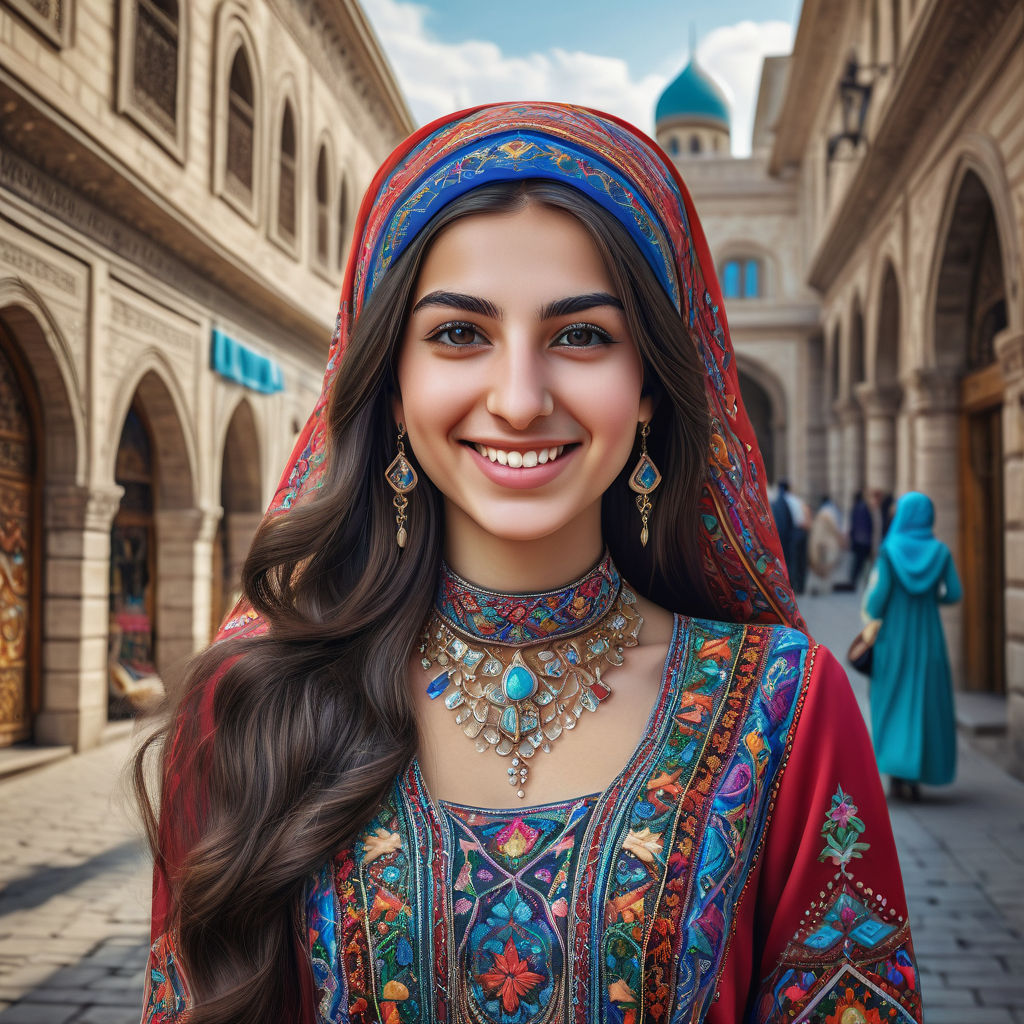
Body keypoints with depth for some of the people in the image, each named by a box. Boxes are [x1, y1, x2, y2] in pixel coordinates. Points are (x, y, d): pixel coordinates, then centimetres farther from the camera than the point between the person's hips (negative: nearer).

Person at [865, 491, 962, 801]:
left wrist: (870, 621, 3)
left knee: (894, 703, 10)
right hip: (927, 636, 1)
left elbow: (879, 592, -15)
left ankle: (897, 773, 0)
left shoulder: (890, 549, -8)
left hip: (894, 636, -1)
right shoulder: (940, 550, -3)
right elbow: (953, 594, -4)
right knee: (926, 704, 11)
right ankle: (916, 777, 10)